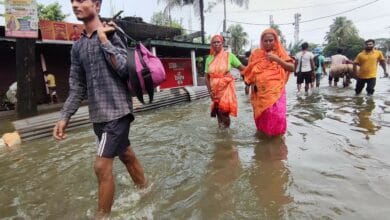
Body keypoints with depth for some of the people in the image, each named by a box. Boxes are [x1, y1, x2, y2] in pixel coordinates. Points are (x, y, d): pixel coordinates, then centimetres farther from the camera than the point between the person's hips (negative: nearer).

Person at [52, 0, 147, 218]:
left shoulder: (112, 33, -4)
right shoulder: (77, 46, 13)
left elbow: (125, 70, -16)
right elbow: (77, 86, 13)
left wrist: (104, 40, -13)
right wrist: (65, 116, 6)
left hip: (117, 110, -6)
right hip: (99, 114, 6)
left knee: (102, 166, -5)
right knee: (126, 155, 17)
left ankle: (103, 215, 14)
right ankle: (144, 191, 36)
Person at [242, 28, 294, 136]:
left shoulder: (280, 53, 6)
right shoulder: (256, 53, 8)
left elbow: (292, 68, -2)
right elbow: (249, 71, 12)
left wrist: (277, 59, -13)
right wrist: (252, 84, -2)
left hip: (276, 90, -1)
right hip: (260, 91, 1)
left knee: (276, 114, -11)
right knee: (262, 115, 5)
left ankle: (276, 133, 12)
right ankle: (263, 132, 28)